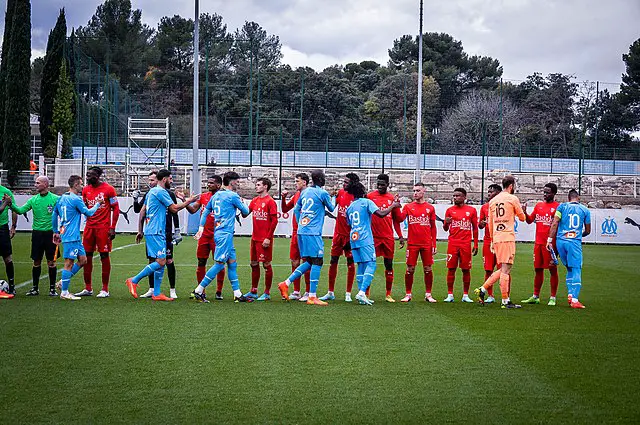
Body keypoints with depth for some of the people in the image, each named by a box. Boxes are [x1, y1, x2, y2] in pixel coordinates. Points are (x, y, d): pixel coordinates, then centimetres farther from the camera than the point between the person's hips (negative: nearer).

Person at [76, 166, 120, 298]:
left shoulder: (108, 189, -6)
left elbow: (116, 209, -5)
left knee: (104, 257, 0)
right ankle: (88, 289, 13)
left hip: (103, 228, -5)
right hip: (89, 227, 5)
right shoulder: (86, 190, 10)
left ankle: (105, 290, 6)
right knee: (87, 257, 4)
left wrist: (112, 228, -10)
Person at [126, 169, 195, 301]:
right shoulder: (161, 192, -10)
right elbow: (174, 209, -10)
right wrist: (188, 201, 4)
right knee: (161, 262, -13)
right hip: (155, 232, -10)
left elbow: (142, 212, 22)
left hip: (156, 232, 10)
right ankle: (134, 281, -9)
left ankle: (156, 294, 8)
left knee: (161, 262, 9)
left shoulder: (151, 192, 19)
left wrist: (140, 231, 26)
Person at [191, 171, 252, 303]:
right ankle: (198, 291, -8)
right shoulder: (232, 196, -9)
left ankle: (237, 294, 11)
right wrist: (241, 202, 22)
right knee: (219, 263, -8)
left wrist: (201, 227, 16)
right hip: (225, 234, -9)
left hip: (218, 233, 9)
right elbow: (246, 212, 1)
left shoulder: (216, 195, 14)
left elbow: (206, 211, 17)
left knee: (232, 263, 10)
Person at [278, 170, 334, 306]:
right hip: (313, 233, -7)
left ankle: (286, 283, 9)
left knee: (309, 262, 16)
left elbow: (297, 209, 20)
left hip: (301, 232, 7)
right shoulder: (322, 193, -6)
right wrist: (330, 198, 31)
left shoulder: (305, 192, 13)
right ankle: (312, 297, -7)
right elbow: (331, 208, 11)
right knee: (317, 262, -4)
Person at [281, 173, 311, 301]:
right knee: (294, 262, 9)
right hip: (295, 233, 8)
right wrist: (283, 198, 8)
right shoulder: (296, 195, 16)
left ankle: (308, 293, 2)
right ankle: (296, 292, 15)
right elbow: (285, 210, 21)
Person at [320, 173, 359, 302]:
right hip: (338, 233, 5)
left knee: (350, 263, 1)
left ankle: (348, 294, 8)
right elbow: (332, 208, 13)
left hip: (349, 235, -5)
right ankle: (330, 293, 14)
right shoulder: (340, 193, 5)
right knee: (333, 261, 7)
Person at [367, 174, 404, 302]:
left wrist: (400, 236, 9)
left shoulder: (392, 199, 7)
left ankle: (388, 294, 13)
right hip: (373, 236, -2)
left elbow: (396, 220, 13)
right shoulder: (370, 196, 1)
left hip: (388, 237, 2)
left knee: (389, 265, 6)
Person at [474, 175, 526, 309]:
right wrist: (520, 212, 28)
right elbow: (522, 218, 6)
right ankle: (505, 301, -5)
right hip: (508, 237, -7)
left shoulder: (492, 201, 14)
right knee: (505, 269, -6)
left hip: (496, 238, 7)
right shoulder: (513, 199, -4)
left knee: (503, 269, 16)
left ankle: (482, 289, 8)